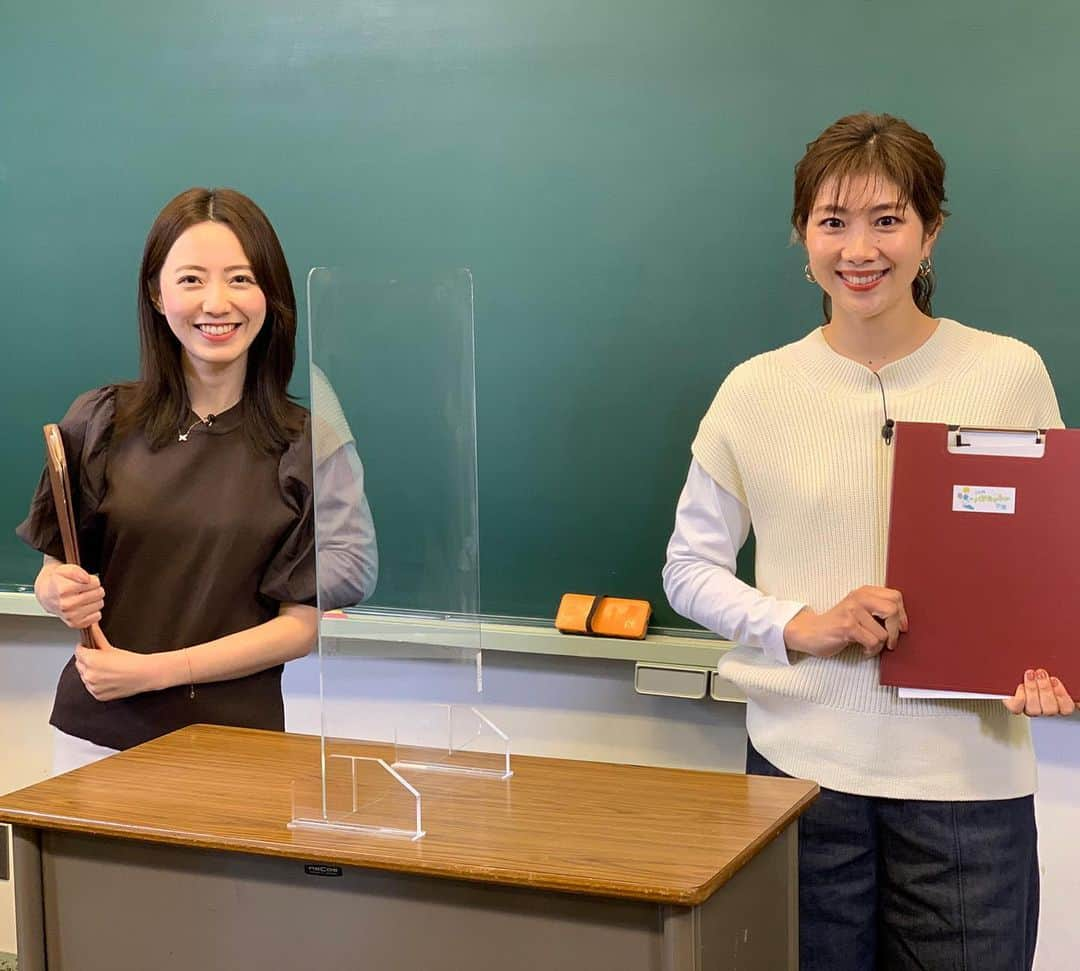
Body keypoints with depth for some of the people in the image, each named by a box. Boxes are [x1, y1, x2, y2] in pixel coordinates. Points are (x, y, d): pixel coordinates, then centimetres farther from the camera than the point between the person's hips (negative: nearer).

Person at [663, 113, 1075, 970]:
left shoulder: (1010, 374, -1)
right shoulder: (758, 391, 2)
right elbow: (690, 568, 5)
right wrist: (802, 627, -12)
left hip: (967, 772, 0)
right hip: (804, 761, 1)